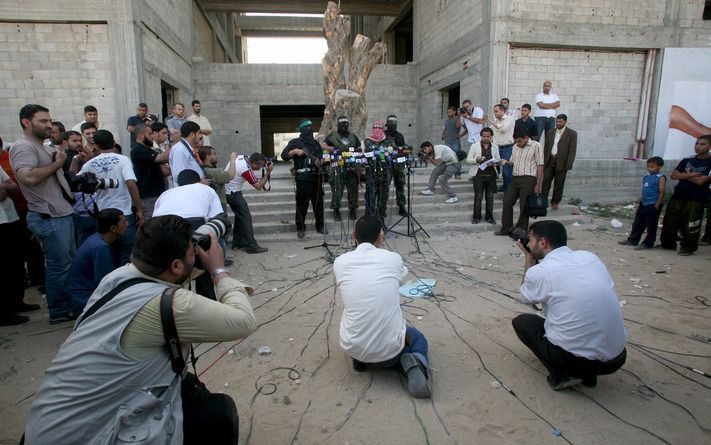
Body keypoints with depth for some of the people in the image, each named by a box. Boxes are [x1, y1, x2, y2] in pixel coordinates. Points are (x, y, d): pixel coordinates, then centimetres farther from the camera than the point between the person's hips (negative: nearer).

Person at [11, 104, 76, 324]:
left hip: (62, 214, 10)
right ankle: (59, 312, 10)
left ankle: (69, 305, 28)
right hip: (48, 217, -10)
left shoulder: (45, 147, 18)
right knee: (59, 265, -2)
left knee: (70, 262, 16)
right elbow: (28, 177, -28)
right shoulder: (22, 146, -12)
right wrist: (56, 164, -15)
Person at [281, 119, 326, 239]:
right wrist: (295, 151, -15)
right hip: (303, 178, -5)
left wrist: (319, 161, 3)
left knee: (318, 202, 7)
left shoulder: (316, 143, 20)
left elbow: (321, 158, 25)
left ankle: (320, 226, 17)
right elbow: (284, 155, -1)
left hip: (316, 177, 5)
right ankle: (300, 228, 7)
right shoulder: (295, 142, 5)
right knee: (302, 203, -3)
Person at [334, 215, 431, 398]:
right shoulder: (394, 259, -3)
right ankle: (414, 363, 0)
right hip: (390, 348, -2)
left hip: (353, 348, 2)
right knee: (418, 339, 32)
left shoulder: (340, 262, -2)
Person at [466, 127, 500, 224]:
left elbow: (498, 159, 13)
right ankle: (476, 217, 11)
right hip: (478, 174, -2)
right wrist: (476, 160, -19)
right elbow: (468, 160, 1)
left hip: (491, 175, 2)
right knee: (478, 196, 0)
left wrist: (494, 163, -10)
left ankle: (489, 216, 17)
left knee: (490, 197, 6)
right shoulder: (474, 146, 3)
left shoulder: (495, 147, 10)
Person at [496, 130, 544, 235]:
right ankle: (506, 229, 16)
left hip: (528, 179, -6)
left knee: (524, 206, 0)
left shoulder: (536, 146, -5)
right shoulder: (515, 147, 15)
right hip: (515, 178, 6)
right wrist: (506, 162, -1)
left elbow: (540, 166, -7)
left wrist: (539, 184, -12)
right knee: (507, 201, 5)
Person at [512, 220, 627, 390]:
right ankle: (587, 372, 19)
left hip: (575, 357, -5)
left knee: (521, 321, 18)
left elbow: (526, 297, 12)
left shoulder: (539, 271, -11)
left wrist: (529, 259, 18)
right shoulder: (590, 256, 4)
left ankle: (561, 374, 5)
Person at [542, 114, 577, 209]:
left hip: (561, 162, -3)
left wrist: (568, 165, -12)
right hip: (549, 161, 3)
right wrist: (543, 161, 6)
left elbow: (572, 150, -5)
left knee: (559, 183, 5)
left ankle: (555, 202, 15)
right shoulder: (550, 132, 13)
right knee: (545, 181, -2)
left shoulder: (572, 133, 1)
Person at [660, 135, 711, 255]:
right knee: (669, 222, 8)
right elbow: (674, 175, 0)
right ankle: (667, 243, 22)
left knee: (689, 226, -2)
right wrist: (691, 174, -11)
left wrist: (684, 175, -3)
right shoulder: (686, 161, 12)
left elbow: (701, 181, -15)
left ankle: (688, 247, 12)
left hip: (696, 199, -5)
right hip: (678, 196, 5)